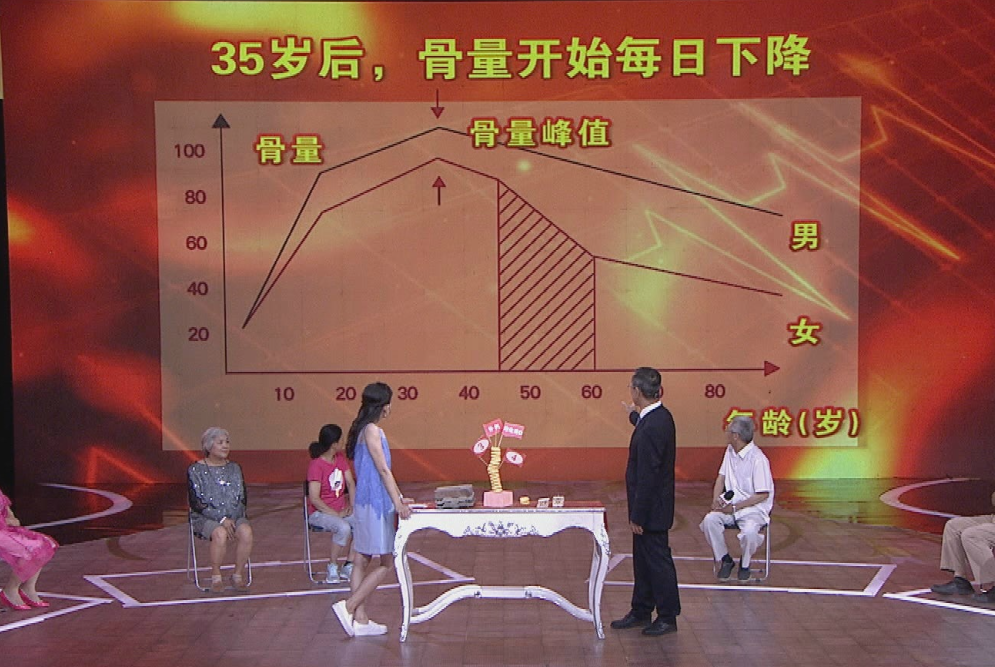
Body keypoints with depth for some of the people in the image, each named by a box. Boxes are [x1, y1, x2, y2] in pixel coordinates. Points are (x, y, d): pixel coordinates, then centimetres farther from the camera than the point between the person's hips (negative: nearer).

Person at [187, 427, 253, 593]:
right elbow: (196, 503, -8)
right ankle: (216, 576, -16)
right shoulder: (195, 470, 1)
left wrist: (232, 518, -11)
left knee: (246, 531, -30)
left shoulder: (234, 468, 14)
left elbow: (242, 499, 10)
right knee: (220, 533, -36)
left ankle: (238, 574, -15)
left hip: (234, 516, 3)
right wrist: (222, 519, -18)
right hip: (205, 518, -3)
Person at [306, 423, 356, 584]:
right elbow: (314, 499, -19)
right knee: (343, 528, -35)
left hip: (341, 509, 7)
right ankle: (332, 568, -16)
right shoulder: (316, 465, -16)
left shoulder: (341, 458, 7)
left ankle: (348, 567, -8)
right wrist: (336, 514, -19)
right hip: (320, 512, -7)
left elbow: (350, 483, 10)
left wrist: (352, 506, -5)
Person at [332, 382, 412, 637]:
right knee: (386, 563, -4)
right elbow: (383, 469, -18)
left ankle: (360, 619, 14)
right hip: (375, 504, -10)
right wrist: (398, 502, -18)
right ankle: (348, 607, -5)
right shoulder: (372, 430, -15)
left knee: (362, 561, 10)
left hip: (366, 504, 10)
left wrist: (398, 497, 23)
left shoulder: (367, 429, 14)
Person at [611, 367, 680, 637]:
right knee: (643, 560, 19)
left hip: (652, 508, -10)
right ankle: (641, 612, 30)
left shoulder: (651, 428, -27)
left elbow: (648, 476, -25)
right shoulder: (661, 416, 4)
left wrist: (638, 516, -20)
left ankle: (668, 617, 14)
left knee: (657, 559, 2)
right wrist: (635, 415, 41)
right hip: (651, 506, 10)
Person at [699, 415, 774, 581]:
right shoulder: (730, 451, 6)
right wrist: (716, 499, -6)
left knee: (749, 531, -35)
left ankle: (745, 564, -2)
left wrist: (736, 507, -19)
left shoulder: (758, 459, -18)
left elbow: (763, 495, -17)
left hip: (753, 507, -6)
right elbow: (721, 477, 14)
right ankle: (725, 559, -3)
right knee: (709, 520, -23)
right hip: (730, 503, 6)